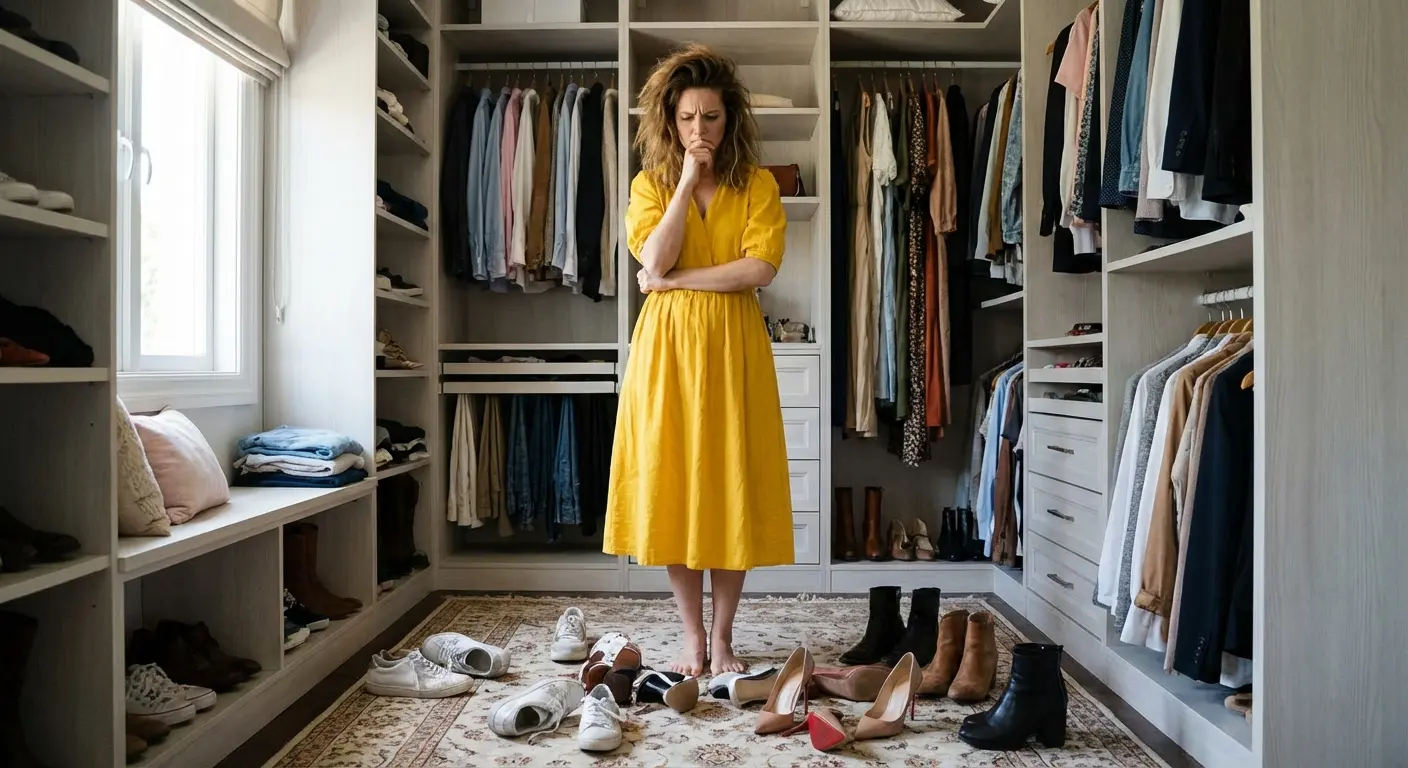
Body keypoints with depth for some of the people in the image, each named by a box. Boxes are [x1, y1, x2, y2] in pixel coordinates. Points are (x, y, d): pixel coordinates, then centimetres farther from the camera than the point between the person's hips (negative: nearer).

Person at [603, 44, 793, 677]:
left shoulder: (758, 186, 4)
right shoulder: (650, 185, 7)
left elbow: (761, 268, -11)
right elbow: (655, 262, -11)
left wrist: (675, 279, -11)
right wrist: (687, 179, -10)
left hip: (733, 345, -1)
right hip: (667, 345, 1)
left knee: (732, 488, 1)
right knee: (672, 487, 2)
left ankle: (723, 638, 17)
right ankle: (693, 637, 17)